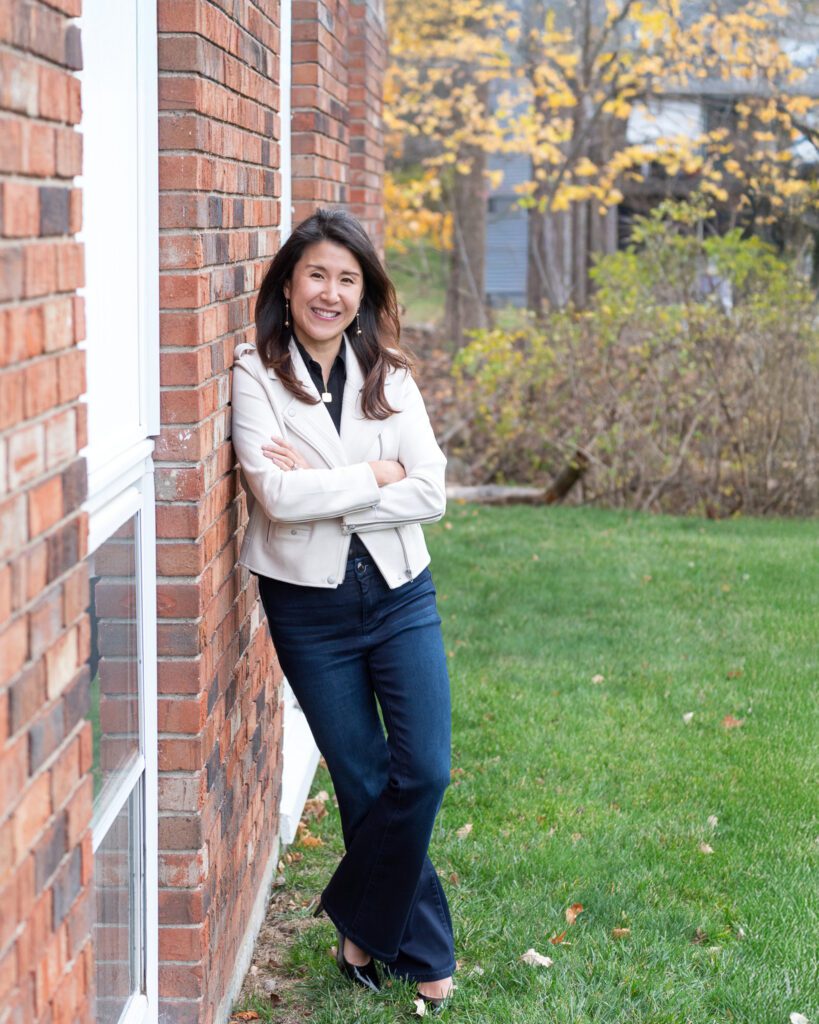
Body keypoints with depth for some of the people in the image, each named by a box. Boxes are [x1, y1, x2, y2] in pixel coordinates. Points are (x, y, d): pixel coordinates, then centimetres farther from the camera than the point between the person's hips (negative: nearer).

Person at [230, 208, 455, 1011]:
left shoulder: (388, 375, 3)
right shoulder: (256, 374, -6)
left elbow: (430, 494, -8)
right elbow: (279, 496, -18)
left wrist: (321, 488, -16)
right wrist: (375, 476, -12)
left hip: (399, 596, 2)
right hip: (309, 607, -2)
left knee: (424, 772, -5)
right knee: (365, 784, 8)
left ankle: (359, 924, 17)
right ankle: (423, 954, 23)